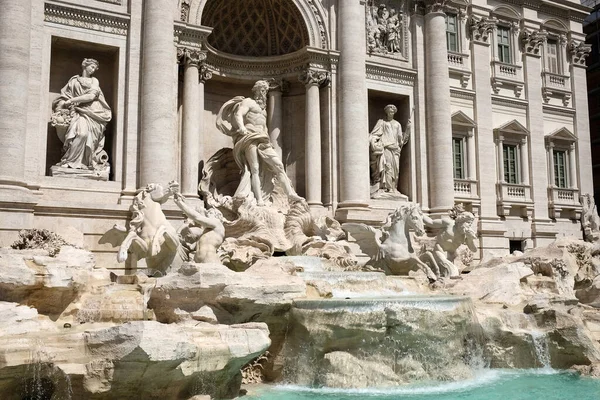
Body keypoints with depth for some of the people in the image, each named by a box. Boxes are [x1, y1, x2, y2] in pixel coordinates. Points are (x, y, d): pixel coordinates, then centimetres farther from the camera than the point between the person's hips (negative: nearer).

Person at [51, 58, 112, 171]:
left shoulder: (94, 81, 16)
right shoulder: (74, 80, 18)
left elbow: (91, 96, 0)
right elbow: (64, 95, 15)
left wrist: (72, 100, -5)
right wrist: (62, 105, -6)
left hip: (92, 114, 0)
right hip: (78, 112, 0)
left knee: (84, 132, -27)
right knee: (81, 132, -30)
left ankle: (69, 160, -20)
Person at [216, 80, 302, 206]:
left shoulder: (262, 108, 31)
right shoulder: (248, 102, 7)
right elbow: (238, 114, -10)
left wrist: (268, 142, 27)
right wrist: (242, 127, -29)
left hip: (263, 141, 7)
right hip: (249, 138, -7)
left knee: (278, 164, -6)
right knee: (255, 168, -17)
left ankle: (290, 193, -12)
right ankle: (259, 199, -27)